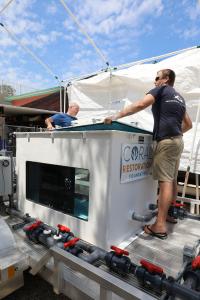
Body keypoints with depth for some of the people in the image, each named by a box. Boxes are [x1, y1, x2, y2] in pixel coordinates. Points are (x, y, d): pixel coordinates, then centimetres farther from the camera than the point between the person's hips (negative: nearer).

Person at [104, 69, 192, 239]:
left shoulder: (161, 90, 2)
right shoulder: (179, 98, 24)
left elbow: (139, 105, -16)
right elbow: (188, 124, 27)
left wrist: (116, 116, -16)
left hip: (166, 141, -9)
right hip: (177, 140, 9)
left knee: (165, 181, -13)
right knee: (172, 180, 13)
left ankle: (160, 225, -11)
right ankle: (168, 214, 25)